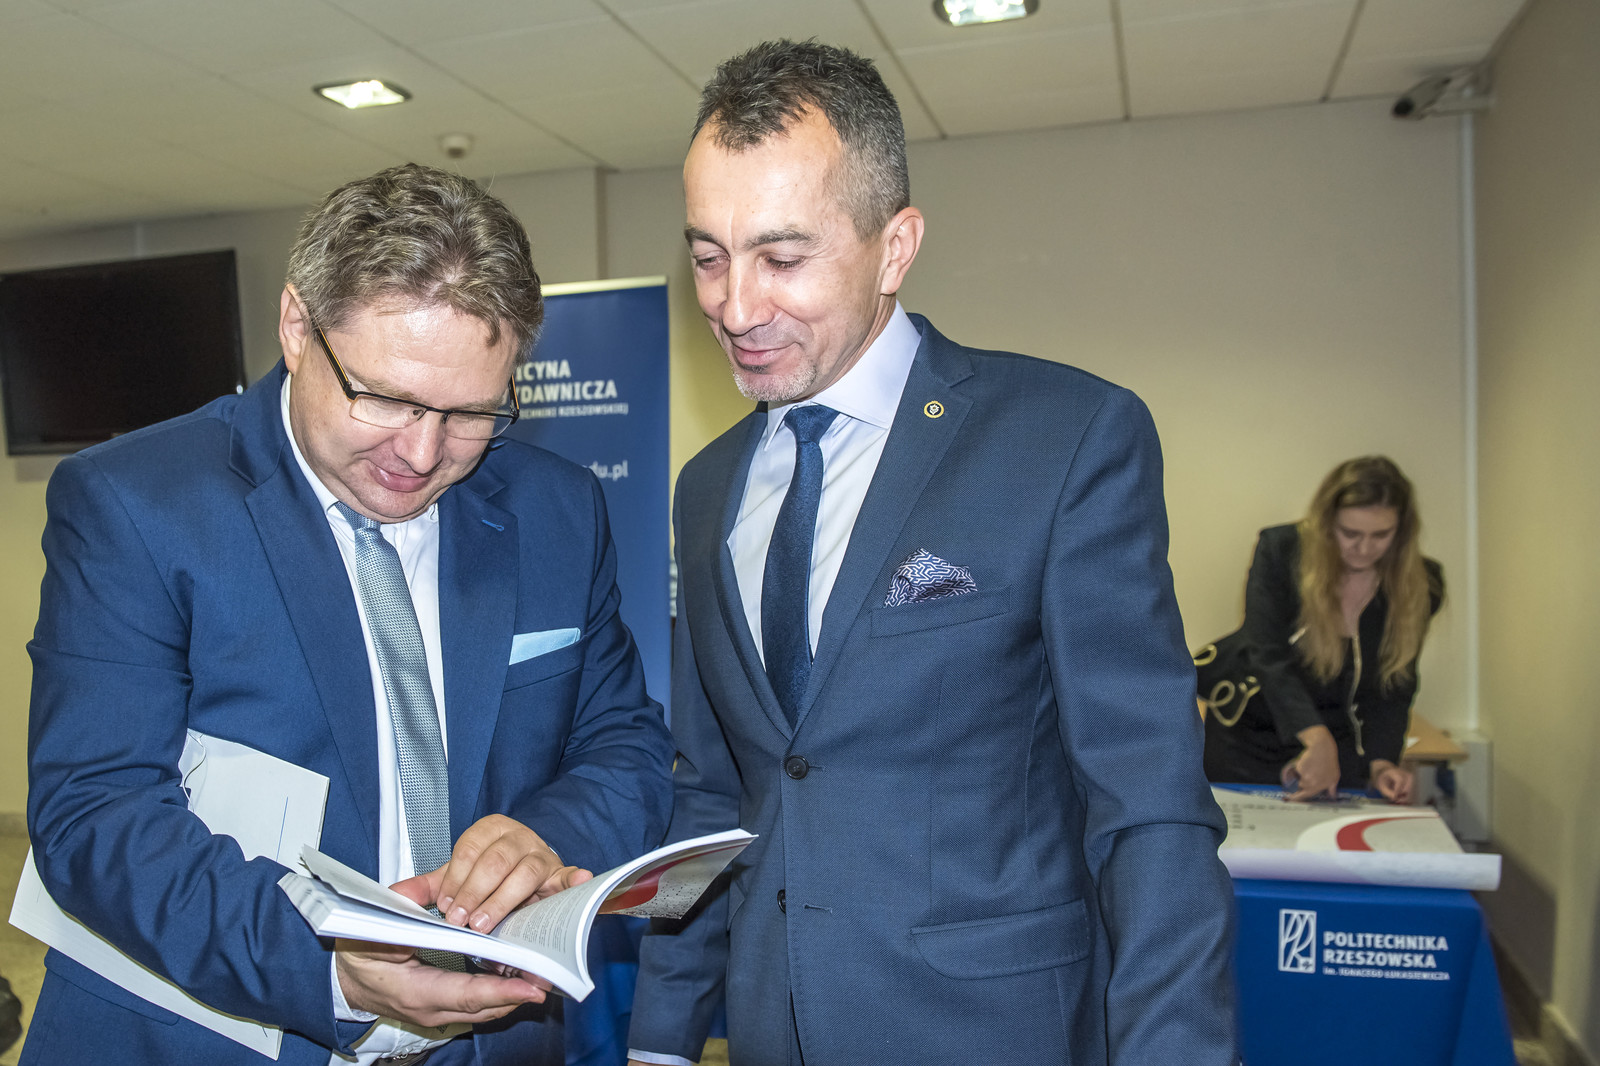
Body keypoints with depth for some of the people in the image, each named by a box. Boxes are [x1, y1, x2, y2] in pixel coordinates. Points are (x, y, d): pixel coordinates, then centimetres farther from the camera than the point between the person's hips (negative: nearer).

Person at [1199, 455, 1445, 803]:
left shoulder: (1419, 586, -11)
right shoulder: (1281, 551, -19)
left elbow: (1392, 689, -6)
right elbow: (1269, 657, -28)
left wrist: (1381, 762, -22)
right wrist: (1318, 741, -40)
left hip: (1337, 740, 2)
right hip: (1245, 734, -1)